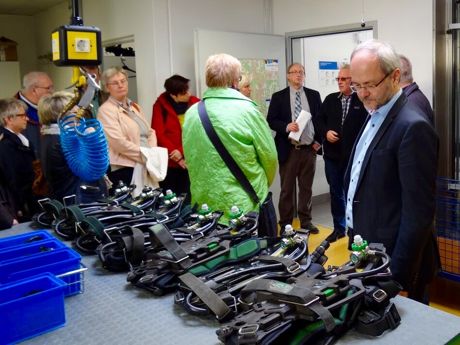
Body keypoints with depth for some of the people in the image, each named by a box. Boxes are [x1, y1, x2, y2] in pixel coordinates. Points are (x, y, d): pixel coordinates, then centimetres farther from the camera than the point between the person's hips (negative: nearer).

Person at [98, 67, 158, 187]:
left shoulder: (134, 106, 18)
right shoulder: (106, 110, -6)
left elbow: (150, 132, 15)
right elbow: (119, 142, -17)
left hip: (146, 166, 7)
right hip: (125, 169, -7)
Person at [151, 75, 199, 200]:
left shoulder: (195, 104, 1)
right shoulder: (161, 105, -3)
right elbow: (158, 133, -6)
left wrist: (183, 152, -13)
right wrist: (177, 157, -10)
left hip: (190, 161, 1)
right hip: (169, 162, -1)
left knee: (187, 199, 5)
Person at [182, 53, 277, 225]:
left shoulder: (191, 113, -1)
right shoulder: (247, 110, -14)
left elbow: (189, 157, 8)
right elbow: (269, 155, -5)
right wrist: (263, 185, 14)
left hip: (205, 202, 5)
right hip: (245, 203, -4)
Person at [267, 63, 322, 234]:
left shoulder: (314, 95, 8)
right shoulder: (278, 96, 1)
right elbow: (271, 121, -3)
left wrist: (319, 140, 0)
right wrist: (286, 126, -20)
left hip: (309, 149, 2)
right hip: (288, 150, -2)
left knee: (306, 188, 11)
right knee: (287, 189, 5)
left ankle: (306, 221, 23)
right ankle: (285, 223, 16)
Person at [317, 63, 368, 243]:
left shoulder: (362, 100, -7)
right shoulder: (330, 99, 10)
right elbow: (319, 120, 12)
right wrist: (326, 132, -6)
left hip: (355, 156, -5)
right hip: (332, 155, 5)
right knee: (335, 193, 13)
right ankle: (338, 228, 27)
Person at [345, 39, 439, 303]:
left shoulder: (412, 127, -20)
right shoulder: (376, 116, 8)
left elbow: (418, 212, -22)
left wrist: (397, 274, -20)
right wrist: (353, 229, 15)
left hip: (392, 260, -8)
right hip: (369, 251, 8)